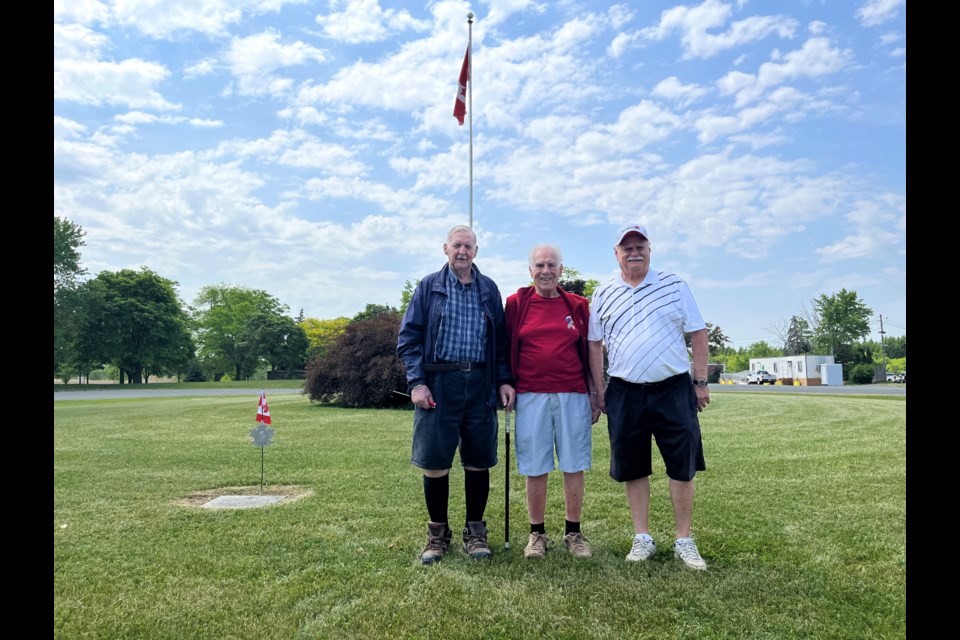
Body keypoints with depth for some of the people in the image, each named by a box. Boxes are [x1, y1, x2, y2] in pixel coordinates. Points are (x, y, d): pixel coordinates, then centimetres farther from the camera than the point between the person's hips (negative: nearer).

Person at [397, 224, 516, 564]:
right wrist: (416, 382, -8)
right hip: (438, 383, -2)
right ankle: (437, 533, 20)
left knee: (478, 461, 6)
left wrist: (504, 380, 2)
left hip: (480, 384, 2)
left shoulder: (489, 290, 12)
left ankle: (475, 532, 22)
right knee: (434, 461, 2)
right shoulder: (428, 287, 6)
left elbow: (501, 340, 13)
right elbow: (408, 337, 2)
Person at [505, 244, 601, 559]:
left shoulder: (578, 306, 8)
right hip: (530, 395, -1)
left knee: (574, 466, 6)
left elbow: (589, 353, 11)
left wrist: (594, 394, 9)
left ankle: (573, 533, 21)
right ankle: (537, 534, 19)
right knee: (535, 468, 4)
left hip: (572, 395, 1)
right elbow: (505, 350, 9)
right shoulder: (516, 303, 5)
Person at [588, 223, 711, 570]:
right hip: (625, 393, 1)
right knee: (632, 467, 7)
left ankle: (684, 540, 16)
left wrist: (700, 381, 0)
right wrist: (599, 389, 5)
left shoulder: (674, 285, 4)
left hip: (674, 389, -1)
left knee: (682, 466, 3)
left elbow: (697, 333, 4)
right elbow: (595, 344, 10)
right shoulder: (603, 293, 7)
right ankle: (642, 538, 21)